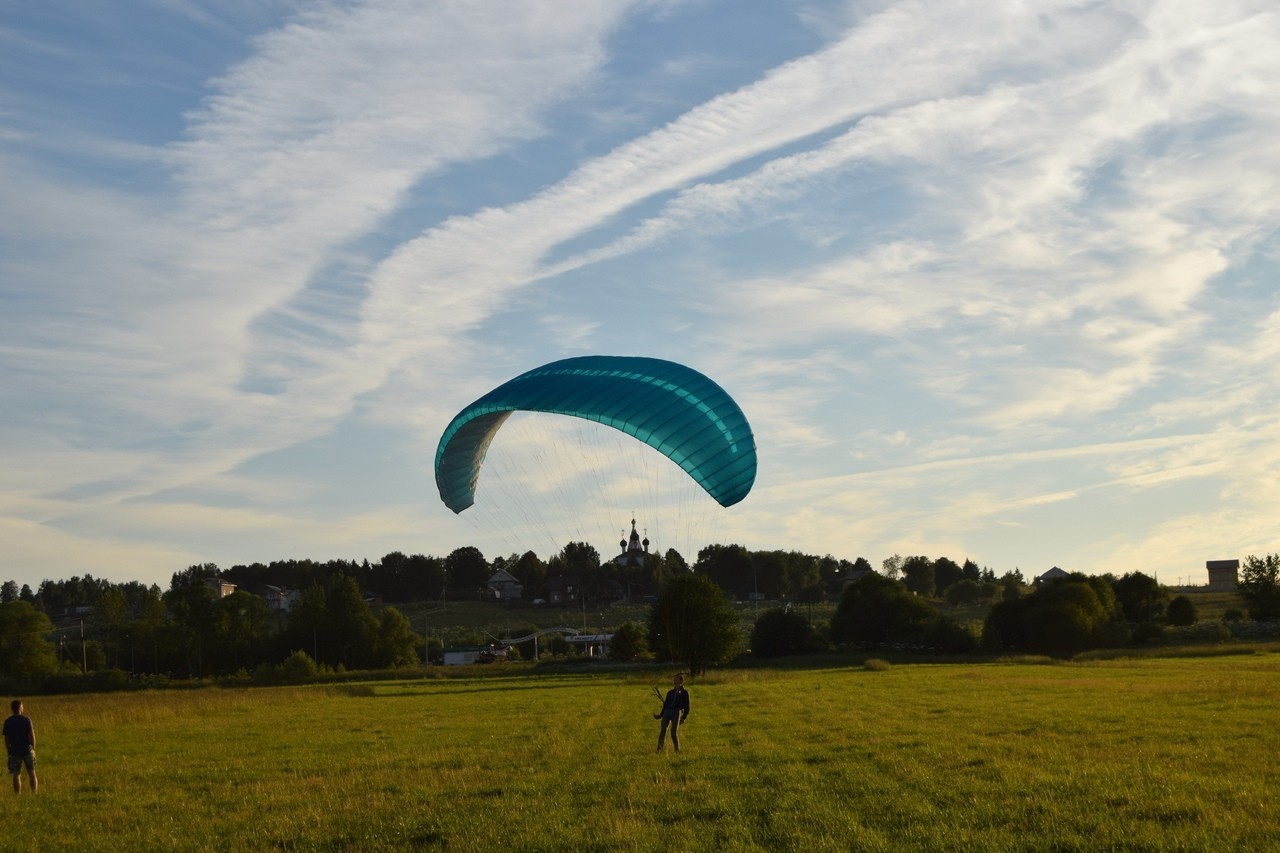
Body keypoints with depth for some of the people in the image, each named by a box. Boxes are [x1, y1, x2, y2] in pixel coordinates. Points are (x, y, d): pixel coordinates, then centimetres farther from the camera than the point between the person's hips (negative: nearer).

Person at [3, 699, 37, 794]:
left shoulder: (8, 722, -2)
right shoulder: (26, 719, -6)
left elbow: (6, 739, 0)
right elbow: (32, 735, -5)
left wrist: (9, 751, 10)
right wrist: (33, 748, 6)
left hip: (14, 751, 0)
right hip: (27, 750, 0)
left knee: (16, 775, 5)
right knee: (31, 773, 12)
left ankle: (18, 794, 4)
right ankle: (34, 792, 13)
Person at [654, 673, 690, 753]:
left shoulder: (684, 693, 11)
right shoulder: (670, 692, 22)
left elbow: (686, 706, 5)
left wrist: (684, 717, -6)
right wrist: (661, 715, 17)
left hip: (676, 712, -4)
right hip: (667, 712, 4)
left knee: (674, 732, -12)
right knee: (662, 731, -9)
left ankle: (677, 750, 0)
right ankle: (659, 750, -11)